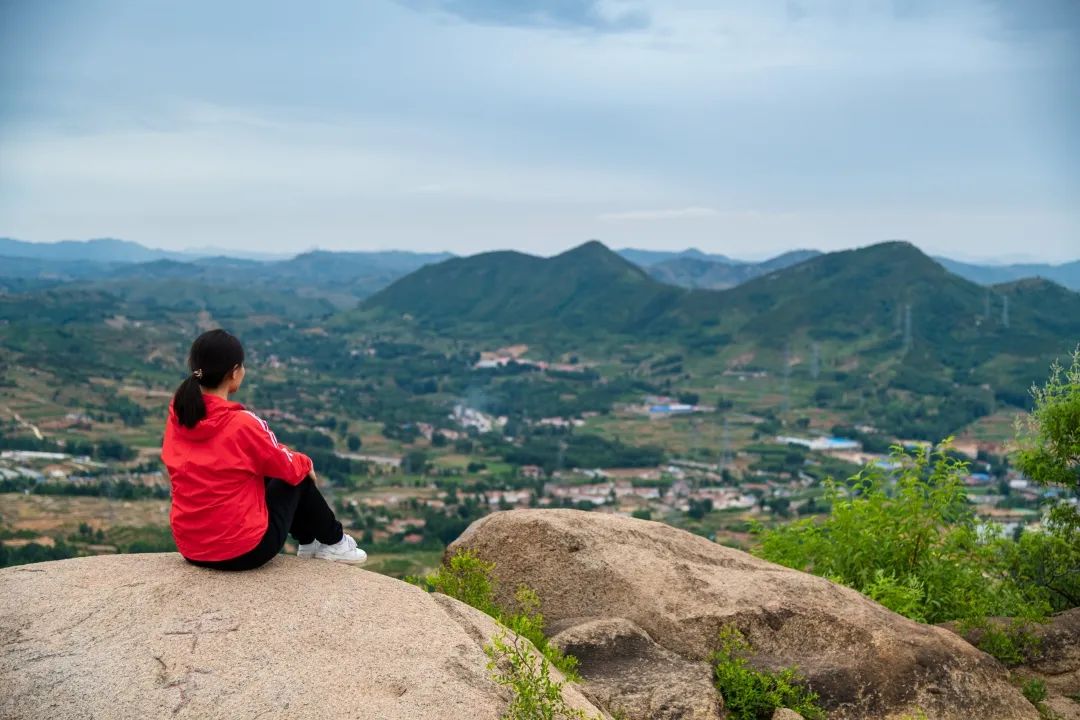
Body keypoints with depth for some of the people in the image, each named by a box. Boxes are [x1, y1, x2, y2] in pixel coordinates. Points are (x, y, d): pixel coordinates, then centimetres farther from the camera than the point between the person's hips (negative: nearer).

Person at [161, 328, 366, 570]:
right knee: (299, 478, 17)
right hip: (245, 552, -6)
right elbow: (288, 467, -6)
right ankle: (334, 542, 37)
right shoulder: (242, 424, -21)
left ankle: (309, 542, 44)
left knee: (266, 477, 27)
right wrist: (305, 463, 17)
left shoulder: (177, 417, -3)